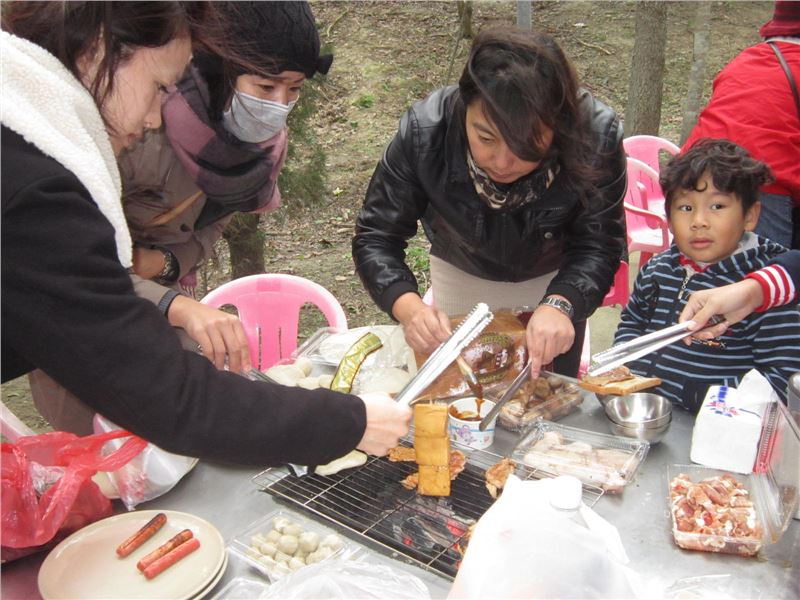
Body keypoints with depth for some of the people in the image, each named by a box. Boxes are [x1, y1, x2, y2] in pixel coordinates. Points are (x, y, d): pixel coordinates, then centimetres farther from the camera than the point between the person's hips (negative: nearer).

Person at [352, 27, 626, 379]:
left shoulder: (596, 135, -34)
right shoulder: (424, 131, -34)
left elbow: (597, 246, -28)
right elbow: (375, 237, -28)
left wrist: (560, 305, -48)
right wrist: (409, 307, -46)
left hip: (557, 279, 0)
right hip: (461, 277, 0)